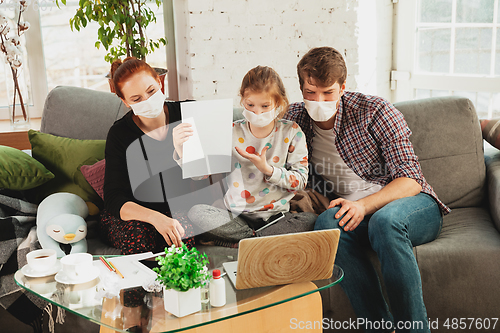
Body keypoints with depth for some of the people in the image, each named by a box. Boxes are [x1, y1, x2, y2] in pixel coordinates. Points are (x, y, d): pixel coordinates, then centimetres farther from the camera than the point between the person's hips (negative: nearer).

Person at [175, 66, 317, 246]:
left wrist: (267, 169, -17)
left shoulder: (291, 132, 1)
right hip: (236, 215, 0)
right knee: (196, 213, -25)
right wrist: (182, 150, -24)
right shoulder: (232, 132, 1)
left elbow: (300, 181, -2)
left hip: (276, 216, 0)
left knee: (311, 220, -29)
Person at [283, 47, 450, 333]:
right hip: (355, 212, 3)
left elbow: (410, 179, -11)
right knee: (328, 223, -32)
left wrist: (365, 205, -28)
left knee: (384, 219, -38)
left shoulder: (375, 112, -7)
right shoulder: (295, 118, 5)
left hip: (414, 205, -2)